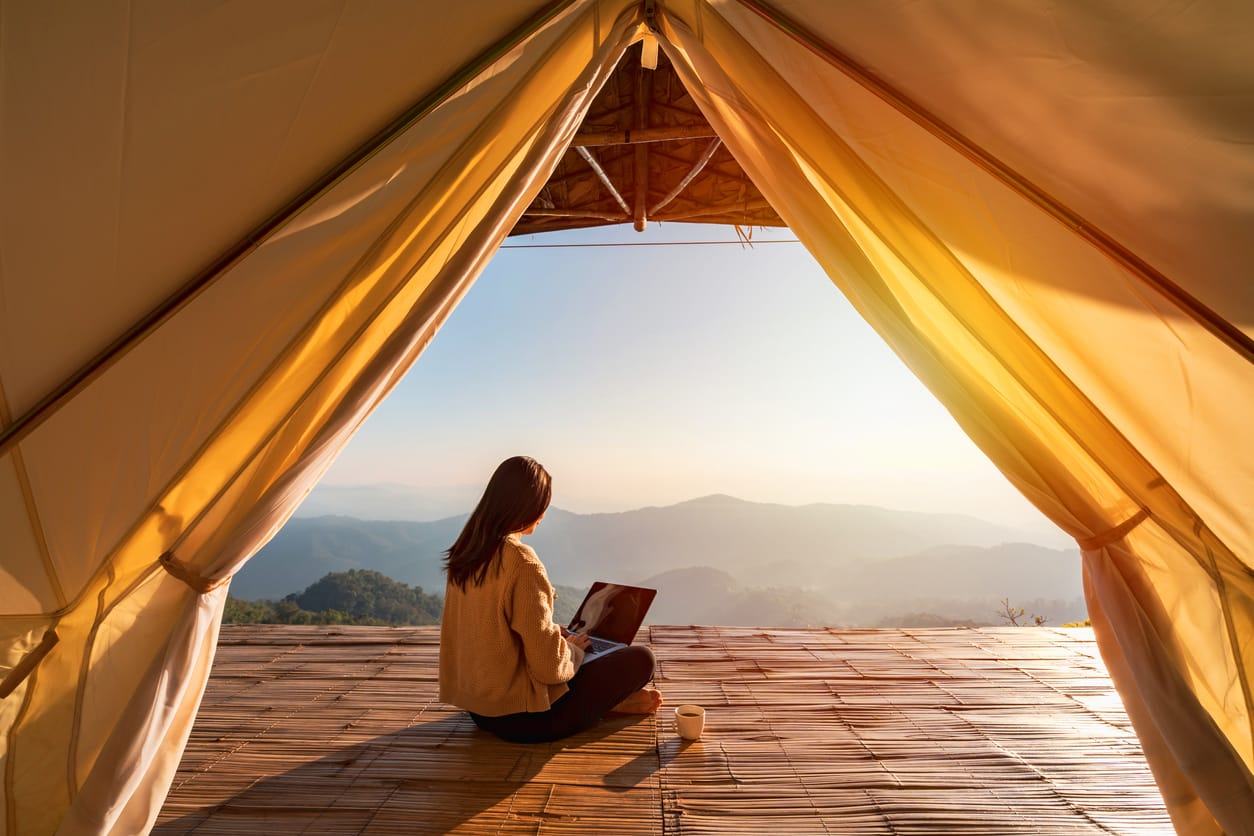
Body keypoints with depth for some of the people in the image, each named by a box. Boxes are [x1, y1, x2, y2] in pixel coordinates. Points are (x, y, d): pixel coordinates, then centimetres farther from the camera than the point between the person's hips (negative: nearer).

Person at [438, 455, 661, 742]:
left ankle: (608, 699, 15)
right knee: (640, 658, -5)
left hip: (478, 707, 9)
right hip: (521, 718, -8)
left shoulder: (465, 551, 0)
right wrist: (574, 649, -2)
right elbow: (549, 666, -24)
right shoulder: (522, 562, -26)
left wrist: (560, 635, 14)